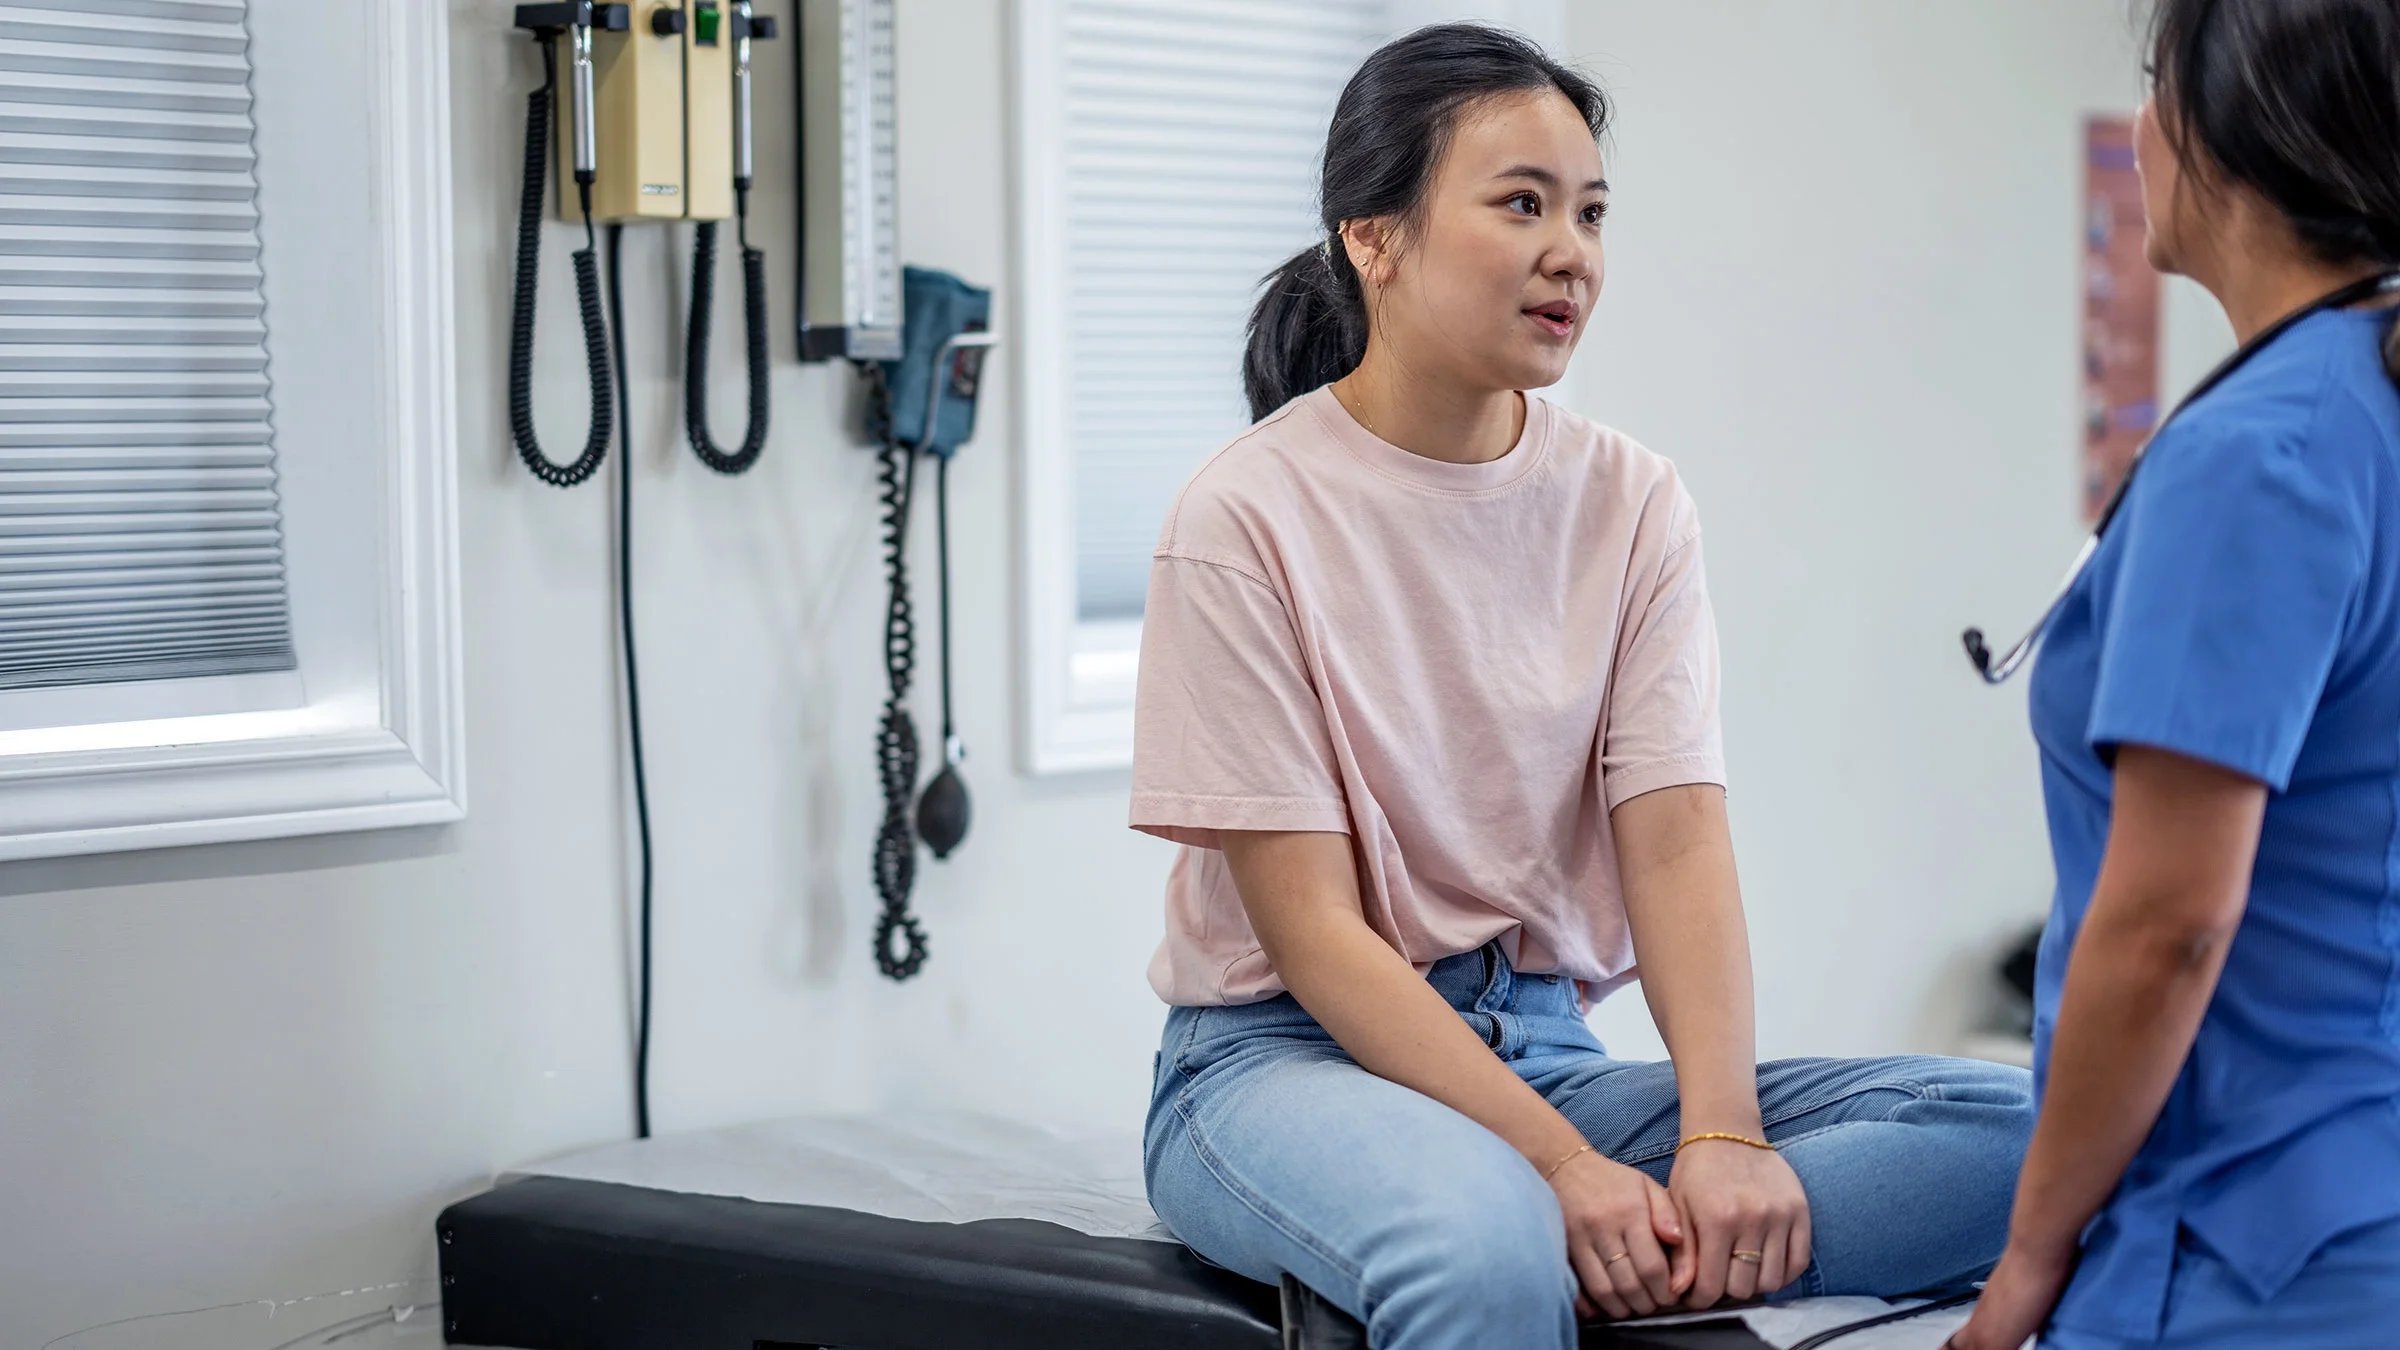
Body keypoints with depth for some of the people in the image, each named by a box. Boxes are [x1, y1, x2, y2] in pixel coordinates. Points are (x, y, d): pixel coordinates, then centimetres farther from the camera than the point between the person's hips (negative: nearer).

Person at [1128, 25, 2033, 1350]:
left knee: (2012, 1128, -18)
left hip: (1549, 1044, 6)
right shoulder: (1249, 518, -9)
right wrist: (1564, 1165, -24)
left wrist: (1723, 1135, -22)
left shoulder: (1629, 501, 5)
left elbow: (1676, 839, -4)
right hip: (1291, 1055, -6)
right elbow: (1313, 932, -13)